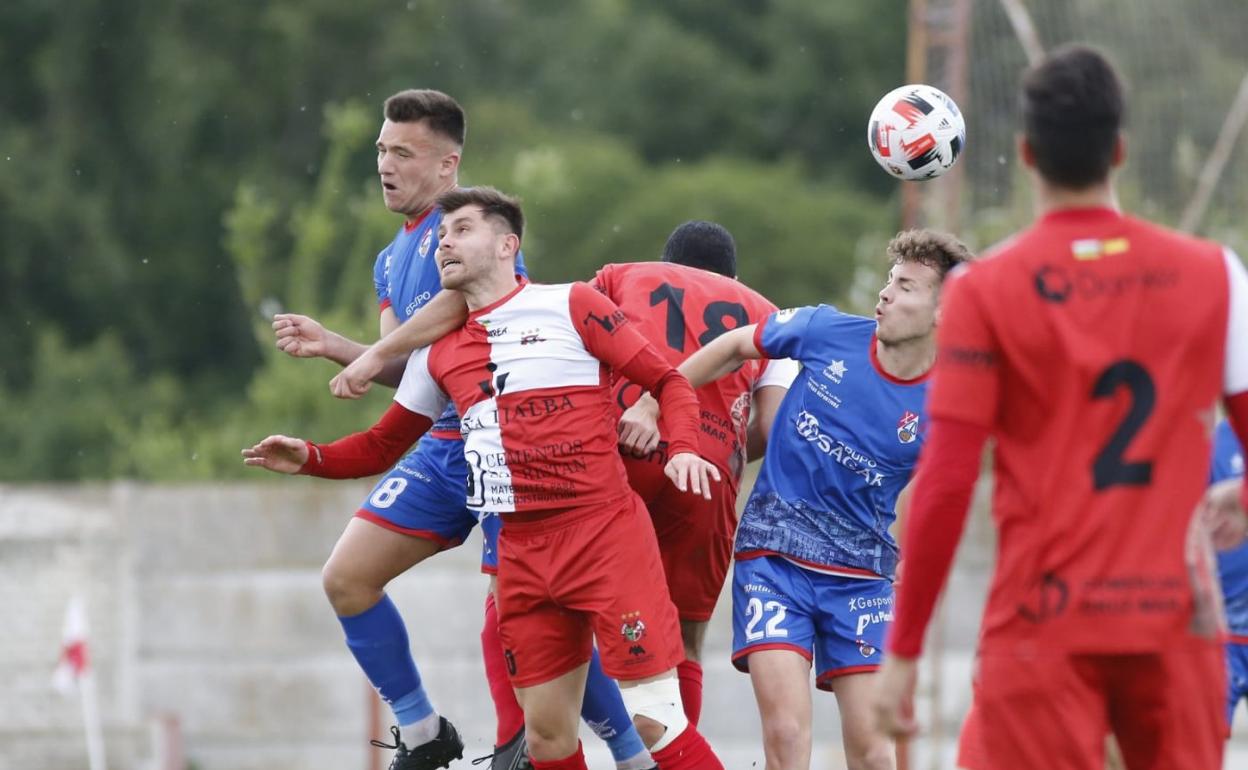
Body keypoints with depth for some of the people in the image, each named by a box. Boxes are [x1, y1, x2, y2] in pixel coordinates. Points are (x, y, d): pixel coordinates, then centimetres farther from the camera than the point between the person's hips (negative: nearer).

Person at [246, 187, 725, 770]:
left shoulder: (570, 306, 0)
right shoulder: (439, 354, 14)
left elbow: (667, 381, 1)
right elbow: (382, 445, 23)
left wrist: (683, 448, -18)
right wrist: (308, 458, 6)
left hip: (605, 533, -5)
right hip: (522, 552, 5)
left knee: (654, 720, -12)